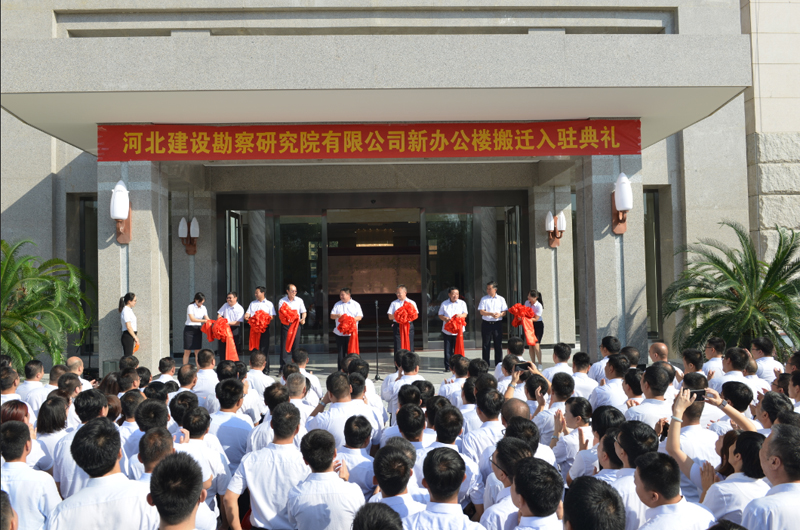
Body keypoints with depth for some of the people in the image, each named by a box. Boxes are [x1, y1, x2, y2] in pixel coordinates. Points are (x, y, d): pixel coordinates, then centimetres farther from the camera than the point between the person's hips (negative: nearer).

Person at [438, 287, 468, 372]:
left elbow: (465, 314, 2)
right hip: (447, 330, 0)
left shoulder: (462, 303, 10)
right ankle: (447, 366, 6)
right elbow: (440, 315, 10)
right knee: (447, 349, 0)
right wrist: (445, 318, -12)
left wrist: (460, 315, -21)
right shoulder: (444, 304, 11)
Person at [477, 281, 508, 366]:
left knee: (498, 344, 2)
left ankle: (499, 364, 10)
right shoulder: (484, 299, 5)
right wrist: (491, 314, -20)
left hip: (497, 324, 0)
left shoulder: (501, 299, 7)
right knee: (486, 344, 3)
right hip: (486, 323, 0)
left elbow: (504, 311, 4)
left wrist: (499, 314, -18)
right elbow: (481, 311, -4)